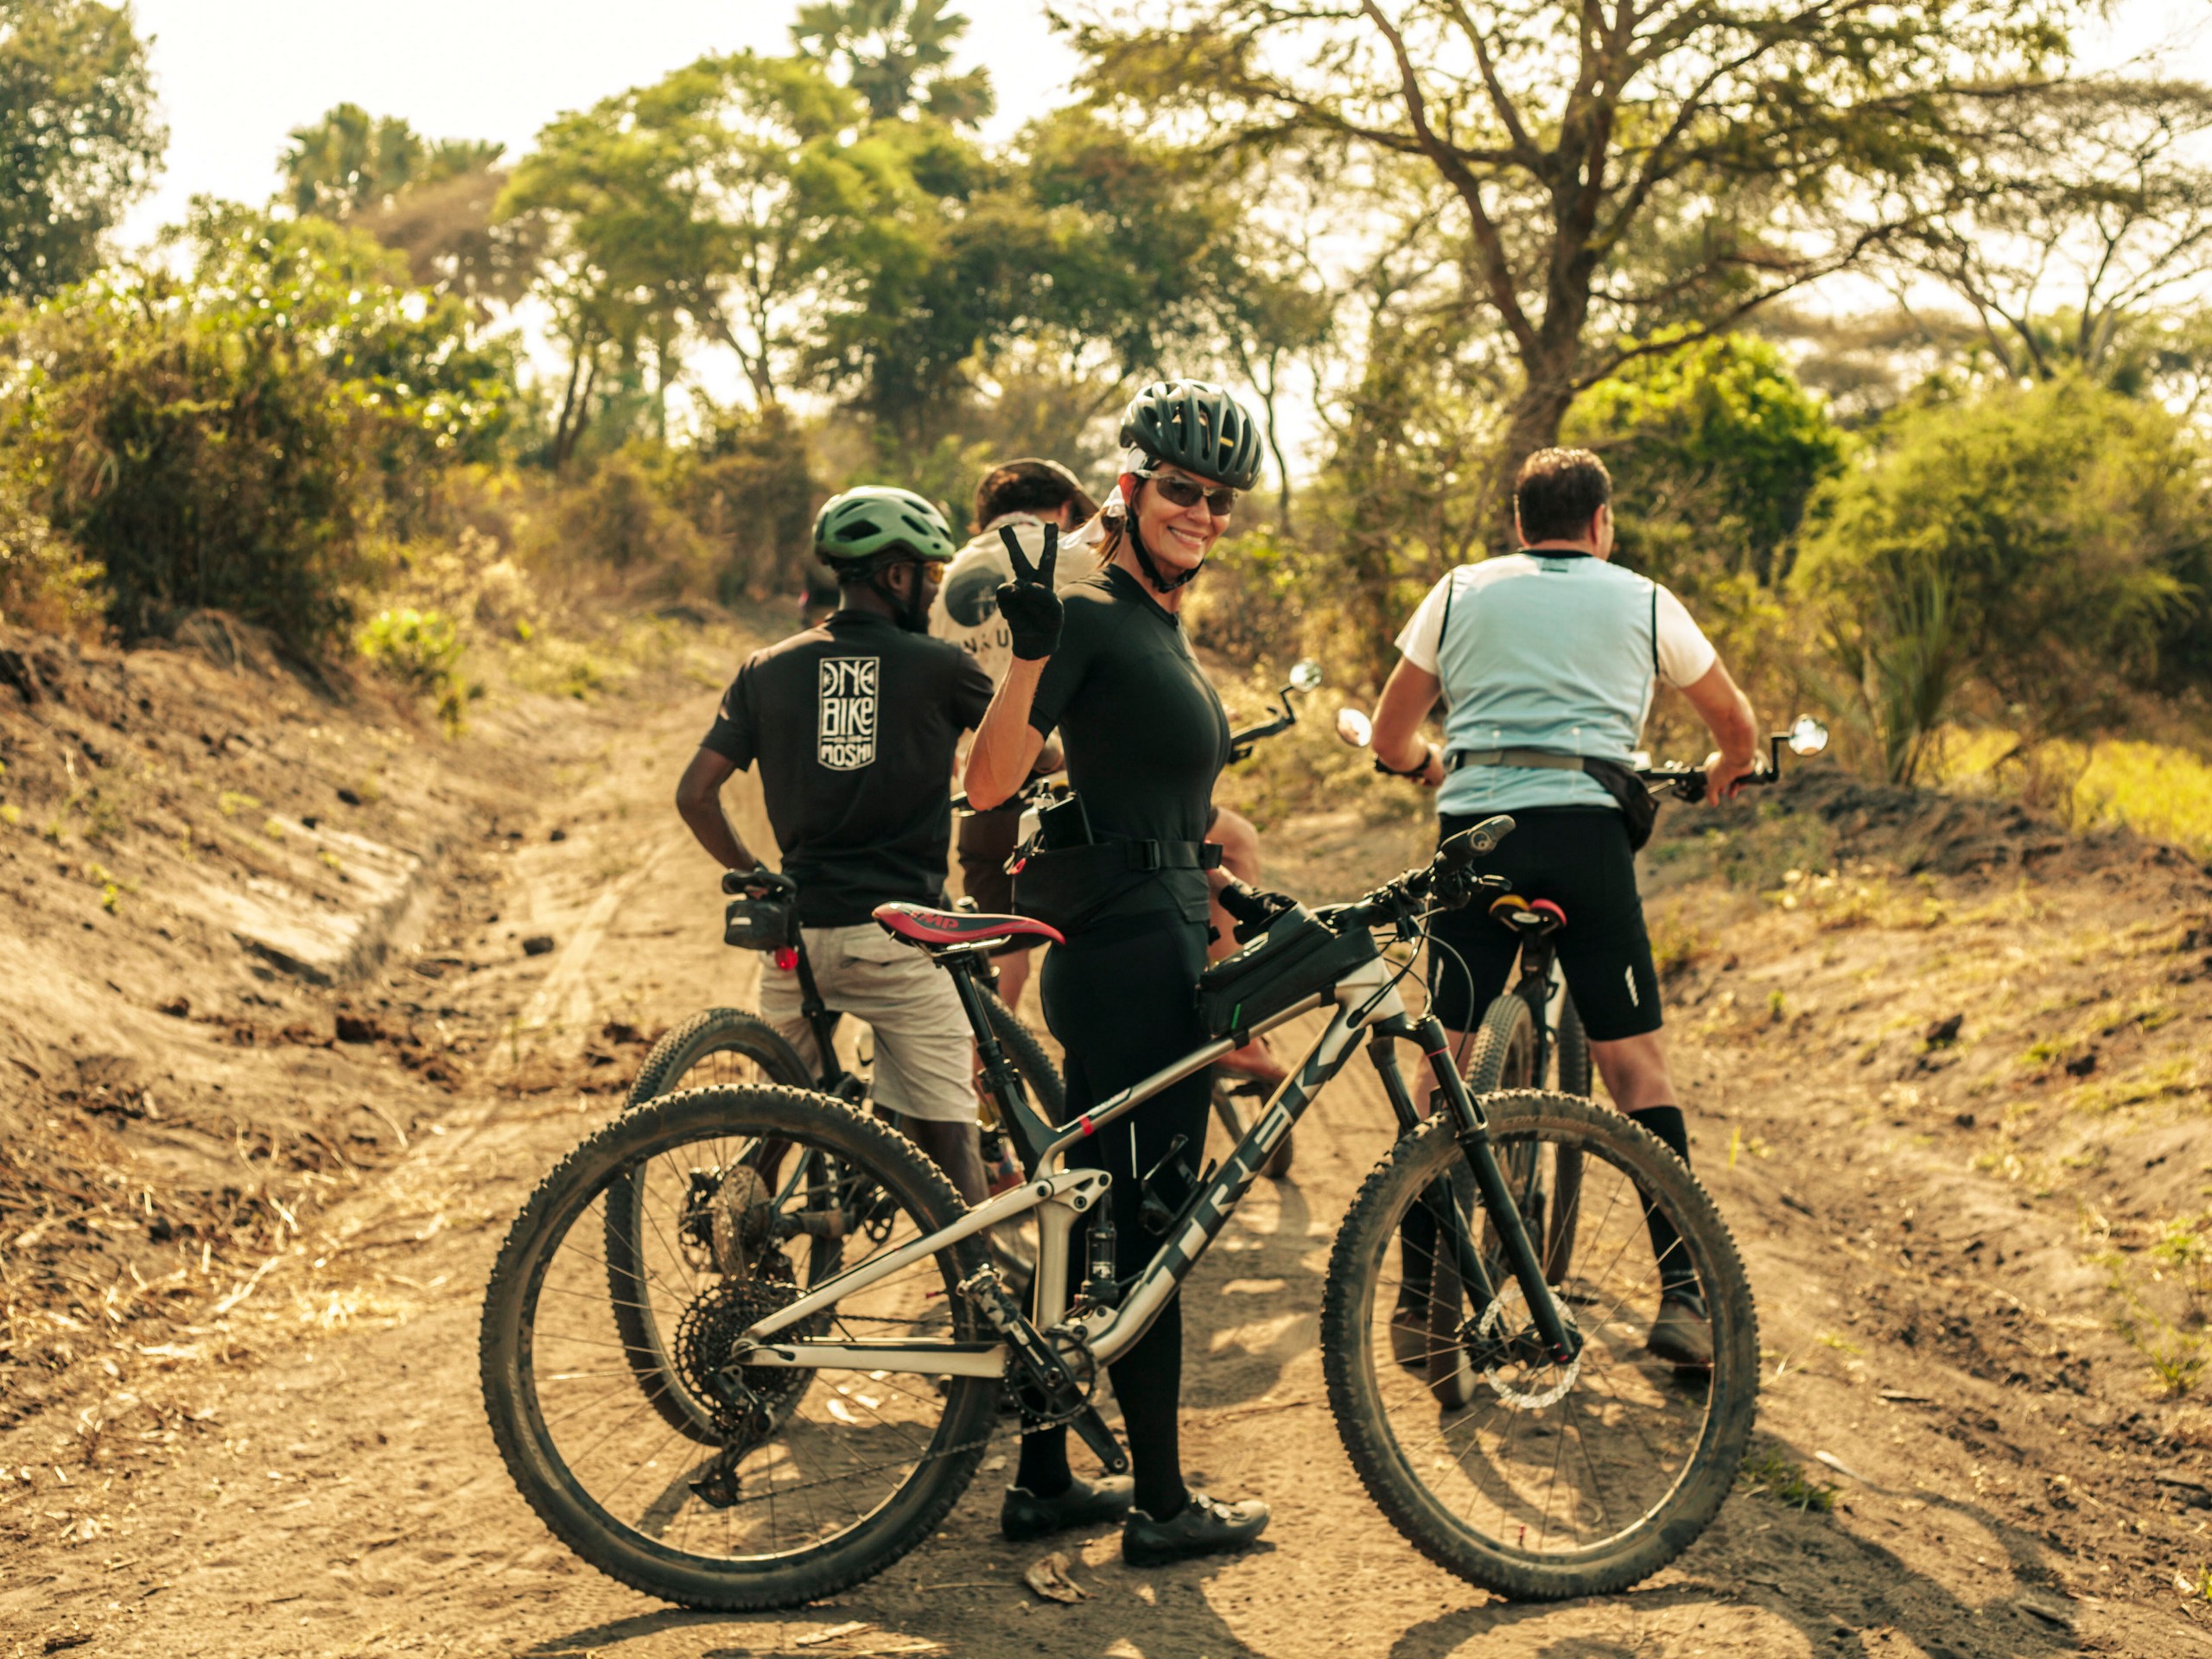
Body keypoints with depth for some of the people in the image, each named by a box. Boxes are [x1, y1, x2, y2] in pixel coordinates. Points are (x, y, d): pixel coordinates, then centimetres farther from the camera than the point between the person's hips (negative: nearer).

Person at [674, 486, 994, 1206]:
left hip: (798, 931, 4)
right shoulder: (939, 667, -2)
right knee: (945, 1137, 0)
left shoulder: (768, 669, 6)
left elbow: (695, 795, 4)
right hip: (899, 934, -4)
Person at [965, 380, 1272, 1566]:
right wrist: (1031, 650, -34)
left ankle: (1044, 1482, 22)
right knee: (1146, 1228, -2)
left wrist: (1229, 887, 27)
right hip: (1131, 953, -10)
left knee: (1092, 1218, 13)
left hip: (1150, 949, 10)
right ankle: (1162, 1504, 8)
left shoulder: (1157, 624, 17)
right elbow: (990, 779, -22)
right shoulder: (1091, 615, -12)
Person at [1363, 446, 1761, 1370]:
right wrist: (1723, 774, 47)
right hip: (1588, 830, -1)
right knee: (1636, 1062, 5)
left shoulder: (1460, 592, 17)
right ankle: (1683, 1295, 0)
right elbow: (1739, 727, 25)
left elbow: (1390, 738, 19)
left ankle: (1419, 1297, 6)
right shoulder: (1642, 602, 16)